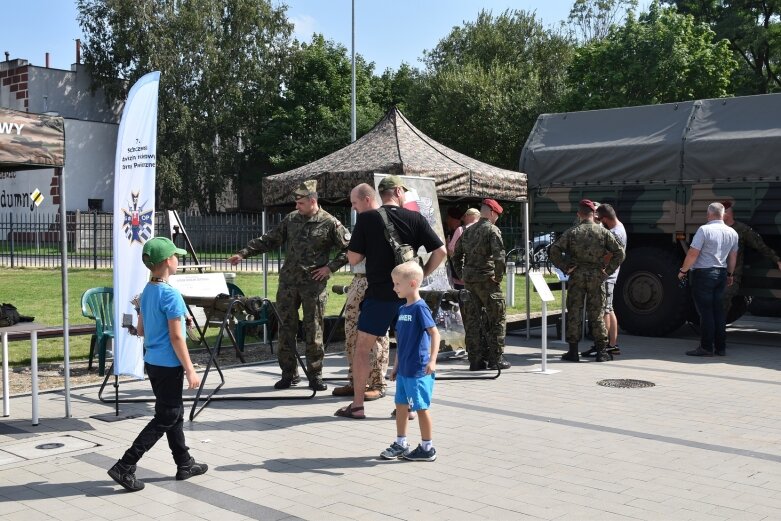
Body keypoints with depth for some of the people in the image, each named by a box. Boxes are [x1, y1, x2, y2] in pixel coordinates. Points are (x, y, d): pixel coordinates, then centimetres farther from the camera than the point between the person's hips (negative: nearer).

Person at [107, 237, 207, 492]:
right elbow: (176, 337, -20)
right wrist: (190, 370, -14)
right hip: (168, 365, -9)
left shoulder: (147, 291, 7)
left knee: (174, 413, 17)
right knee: (166, 418, -1)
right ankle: (124, 467, -2)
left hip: (152, 362, 9)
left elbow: (140, 330, 13)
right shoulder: (171, 295, -19)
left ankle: (184, 464, 28)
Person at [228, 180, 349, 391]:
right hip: (288, 282, 4)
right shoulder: (291, 219, 8)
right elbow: (269, 240, 13)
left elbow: (348, 249, 0)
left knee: (313, 331, 0)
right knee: (286, 328, 5)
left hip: (314, 285, -4)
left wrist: (331, 267, -8)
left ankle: (315, 375, 12)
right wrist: (243, 253, 6)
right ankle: (289, 373, 16)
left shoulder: (329, 223, -5)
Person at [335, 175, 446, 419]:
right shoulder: (416, 218, 0)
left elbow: (353, 258, -4)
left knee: (362, 346, 9)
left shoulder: (366, 218, -4)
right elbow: (440, 251, -4)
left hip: (379, 293, -2)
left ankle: (357, 405, 12)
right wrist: (422, 274, 8)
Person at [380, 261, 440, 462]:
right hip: (403, 369, 8)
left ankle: (427, 448, 14)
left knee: (421, 407, 2)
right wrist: (396, 366, 21)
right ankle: (400, 444, 27)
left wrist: (432, 360, -29)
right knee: (401, 405, 14)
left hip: (418, 370, -8)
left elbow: (435, 333, -21)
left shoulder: (419, 307, -15)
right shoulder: (402, 309, 11)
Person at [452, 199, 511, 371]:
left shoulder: (468, 231, 14)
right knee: (497, 318, 4)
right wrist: (498, 276, -10)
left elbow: (456, 254, 18)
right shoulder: (492, 229, -8)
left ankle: (475, 359, 12)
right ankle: (496, 358, 4)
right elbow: (499, 255, -20)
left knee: (472, 320, 8)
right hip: (486, 279, -7)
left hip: (468, 279, 7)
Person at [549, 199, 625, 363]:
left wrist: (565, 268, -4)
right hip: (597, 276, 1)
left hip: (577, 276, -1)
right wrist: (608, 270, 1)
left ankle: (573, 351, 6)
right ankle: (602, 352, 9)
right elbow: (619, 252, -2)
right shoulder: (603, 232, 1)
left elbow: (554, 251, -9)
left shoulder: (572, 232, -1)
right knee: (596, 314, 7)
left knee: (574, 313, 5)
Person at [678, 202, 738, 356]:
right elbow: (733, 256, 15)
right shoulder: (732, 233, 7)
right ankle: (721, 348, 15)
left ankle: (706, 348, 0)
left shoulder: (704, 230, -14)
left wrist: (683, 271, -5)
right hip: (721, 274, 6)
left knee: (705, 311, -2)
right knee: (718, 311, 12)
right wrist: (730, 274, 27)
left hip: (703, 274, -6)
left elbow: (693, 254, -17)